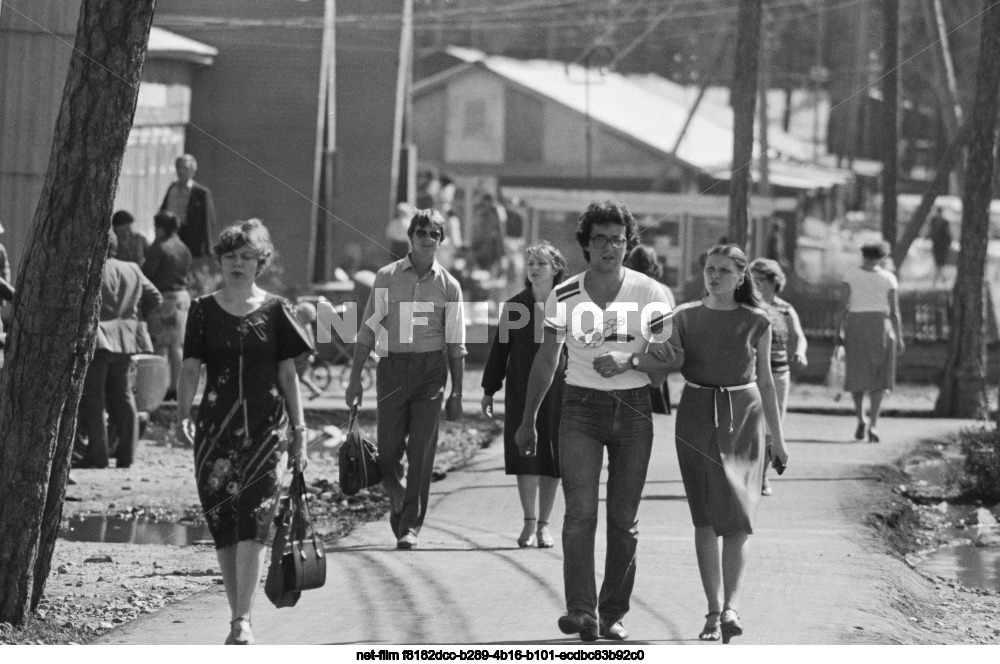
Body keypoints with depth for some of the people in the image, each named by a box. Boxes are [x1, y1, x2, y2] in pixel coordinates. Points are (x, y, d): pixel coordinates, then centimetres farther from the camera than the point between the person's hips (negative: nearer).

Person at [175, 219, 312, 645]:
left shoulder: (274, 311, 5)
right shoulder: (204, 310, 6)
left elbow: (288, 374, 8)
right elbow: (191, 367, 1)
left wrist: (299, 430, 6)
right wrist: (182, 414, -14)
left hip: (266, 429, -1)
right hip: (216, 428, 1)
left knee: (253, 524, -13)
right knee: (223, 528, 3)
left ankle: (243, 621, -15)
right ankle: (236, 616, 14)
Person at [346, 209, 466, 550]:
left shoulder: (448, 285, 5)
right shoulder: (387, 277, 4)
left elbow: (455, 344, 8)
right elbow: (368, 330, 6)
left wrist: (457, 392, 5)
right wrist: (355, 378, 2)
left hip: (431, 369, 0)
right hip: (392, 367, 0)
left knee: (422, 451, -4)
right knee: (389, 449, 0)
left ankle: (411, 525, 1)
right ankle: (397, 500, 28)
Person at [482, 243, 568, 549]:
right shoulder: (514, 306, 6)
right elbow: (500, 349, 9)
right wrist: (489, 390, 7)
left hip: (557, 390, -1)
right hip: (520, 391, 1)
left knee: (552, 458, 3)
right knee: (525, 456, -4)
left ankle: (543, 524, 13)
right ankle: (529, 523, 1)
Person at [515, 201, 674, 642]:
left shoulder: (649, 294, -3)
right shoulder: (564, 297, 0)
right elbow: (546, 360, 11)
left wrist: (629, 361, -21)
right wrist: (527, 420, 15)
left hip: (633, 410, 0)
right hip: (581, 410, 0)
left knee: (624, 519, 3)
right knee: (580, 513, -15)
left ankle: (613, 613, 13)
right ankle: (582, 613, -22)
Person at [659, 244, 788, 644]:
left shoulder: (755, 323, 3)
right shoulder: (685, 317, 4)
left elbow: (765, 382, 9)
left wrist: (777, 438, 11)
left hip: (742, 417, -1)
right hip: (697, 416, 1)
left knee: (737, 518, -10)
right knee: (706, 517, 0)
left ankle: (730, 606, -15)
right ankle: (714, 610, 3)